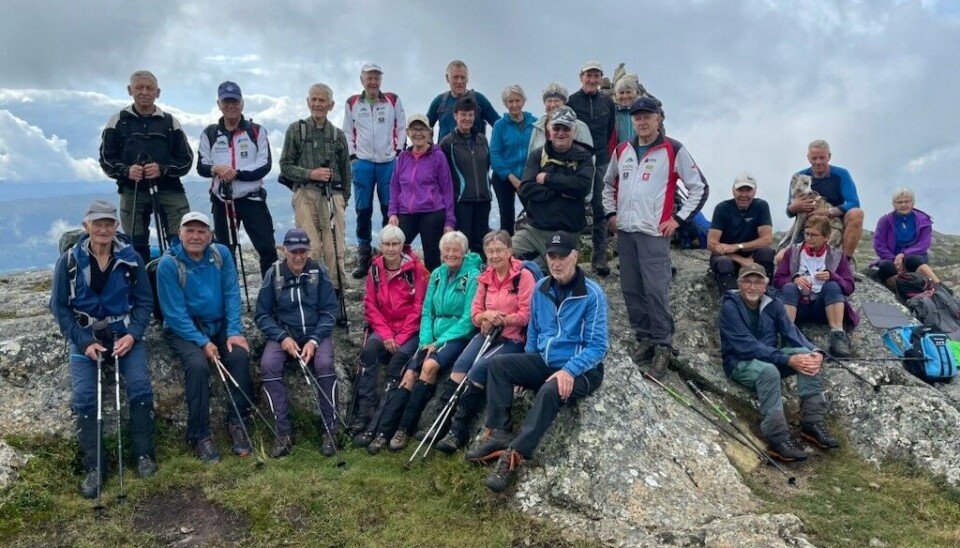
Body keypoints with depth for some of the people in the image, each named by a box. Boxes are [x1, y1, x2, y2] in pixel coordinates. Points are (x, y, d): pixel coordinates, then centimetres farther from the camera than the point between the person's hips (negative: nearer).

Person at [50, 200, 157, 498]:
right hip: (85, 337, 0)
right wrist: (84, 342, -11)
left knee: (140, 385, -20)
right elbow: (59, 306, -1)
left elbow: (144, 301, 0)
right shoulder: (69, 260, -4)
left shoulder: (131, 258, -4)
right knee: (83, 396, -18)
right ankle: (94, 466, -7)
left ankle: (144, 454, -4)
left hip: (126, 334, 0)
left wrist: (132, 335, -15)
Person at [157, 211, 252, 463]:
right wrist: (203, 342, -20)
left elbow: (232, 294, -2)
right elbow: (175, 313, -13)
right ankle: (200, 436, -16)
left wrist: (234, 331, -14)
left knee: (240, 355, -25)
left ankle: (237, 423, -11)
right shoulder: (169, 264, -12)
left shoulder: (221, 254, -1)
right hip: (183, 329, -3)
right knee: (197, 365, -30)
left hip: (219, 324, 3)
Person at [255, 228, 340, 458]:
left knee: (325, 364, -31)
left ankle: (330, 429, -16)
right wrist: (282, 337, -17)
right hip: (283, 333, 1)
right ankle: (284, 431, -19)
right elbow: (263, 314, -1)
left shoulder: (319, 272, -3)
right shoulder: (273, 274, -2)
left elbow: (329, 311, -3)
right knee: (268, 365, -29)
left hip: (316, 333, -1)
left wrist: (314, 341, -17)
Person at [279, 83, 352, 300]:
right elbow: (285, 166, 6)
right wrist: (310, 174, -8)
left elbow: (346, 172, 18)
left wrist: (343, 200, 13)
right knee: (311, 249, -10)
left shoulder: (338, 135, 14)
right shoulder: (296, 130, 8)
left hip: (333, 196, 2)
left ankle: (337, 294, 4)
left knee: (335, 250, -4)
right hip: (305, 195, -2)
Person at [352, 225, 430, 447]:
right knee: (369, 350, -27)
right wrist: (386, 335, -10)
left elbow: (419, 307, -7)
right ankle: (364, 413, -27)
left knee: (399, 358, -29)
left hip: (411, 330, -3)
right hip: (384, 329, 3)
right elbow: (370, 306, 4)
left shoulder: (415, 268, -4)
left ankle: (378, 425, -26)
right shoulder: (375, 269, 7)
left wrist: (401, 337, -14)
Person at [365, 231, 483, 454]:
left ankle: (405, 429, -23)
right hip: (434, 338, 5)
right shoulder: (437, 274, 13)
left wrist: (439, 343, -15)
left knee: (430, 365, -31)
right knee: (410, 373, -19)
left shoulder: (473, 276, -5)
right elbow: (426, 312, 13)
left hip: (458, 337, -5)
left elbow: (468, 320, -11)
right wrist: (426, 341, -3)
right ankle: (383, 432, -22)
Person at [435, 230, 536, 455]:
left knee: (479, 368, -27)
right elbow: (475, 313, 9)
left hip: (513, 338, -5)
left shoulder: (524, 275, -6)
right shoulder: (485, 277, 13)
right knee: (460, 366, -20)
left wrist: (501, 319, -23)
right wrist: (486, 315, -14)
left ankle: (459, 430, -19)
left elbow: (526, 315, -11)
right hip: (487, 333, 6)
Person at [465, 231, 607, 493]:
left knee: (550, 390, -36)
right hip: (544, 361, 6)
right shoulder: (541, 289, 5)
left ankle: (514, 454, -33)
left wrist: (569, 371, -29)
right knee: (498, 364, -14)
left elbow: (597, 346, -16)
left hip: (581, 369, -6)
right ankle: (500, 433, -17)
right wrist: (525, 369, 8)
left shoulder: (592, 294, -13)